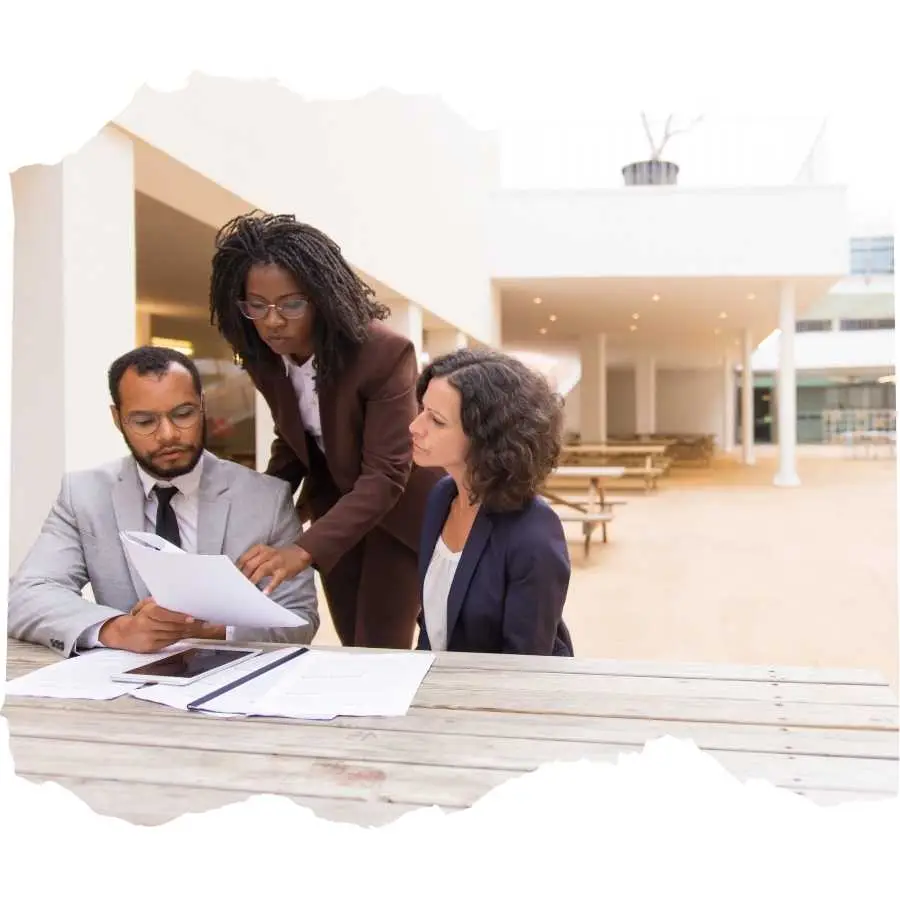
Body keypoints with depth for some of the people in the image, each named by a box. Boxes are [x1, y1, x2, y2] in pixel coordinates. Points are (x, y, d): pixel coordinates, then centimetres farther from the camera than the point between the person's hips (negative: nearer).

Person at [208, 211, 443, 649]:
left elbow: (386, 476, -34)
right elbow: (292, 442, 5)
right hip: (334, 504, 6)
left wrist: (304, 549, -45)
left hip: (398, 509, -5)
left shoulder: (384, 351, -30)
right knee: (352, 650, 14)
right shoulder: (262, 355, -10)